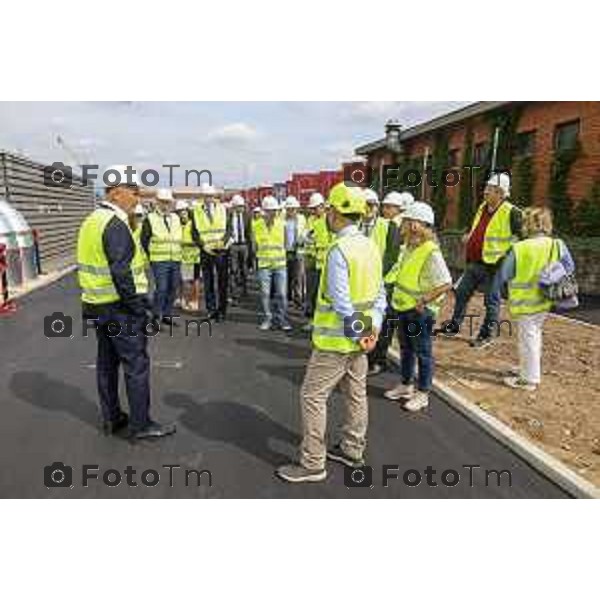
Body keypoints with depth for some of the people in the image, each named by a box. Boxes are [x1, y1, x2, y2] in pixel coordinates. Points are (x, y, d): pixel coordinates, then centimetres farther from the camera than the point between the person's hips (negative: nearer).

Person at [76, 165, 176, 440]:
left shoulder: (91, 221, 13)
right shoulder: (115, 224, -18)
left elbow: (91, 265, 17)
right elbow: (121, 273, -24)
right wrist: (139, 308, -18)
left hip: (94, 305, 10)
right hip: (118, 307, -10)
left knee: (106, 362, 16)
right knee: (136, 364, 0)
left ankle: (111, 419, 28)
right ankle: (140, 424, 9)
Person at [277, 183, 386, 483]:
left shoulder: (339, 250, -21)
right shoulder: (370, 245, 6)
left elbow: (341, 301, -23)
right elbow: (380, 293, 6)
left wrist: (357, 333, -12)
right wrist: (374, 328, 3)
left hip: (336, 339, -9)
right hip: (359, 336, 9)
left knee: (312, 396, 2)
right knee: (356, 394, 18)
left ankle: (312, 463, 11)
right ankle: (352, 450, 35)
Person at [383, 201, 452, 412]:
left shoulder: (431, 252, -21)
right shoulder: (407, 248, 5)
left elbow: (446, 284, -23)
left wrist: (423, 301, -22)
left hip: (420, 311, -8)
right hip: (402, 307, 8)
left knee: (423, 352, 6)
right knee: (406, 349, 20)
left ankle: (423, 394, 20)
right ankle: (406, 385, 36)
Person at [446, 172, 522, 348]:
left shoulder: (511, 212, -13)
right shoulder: (482, 207, 11)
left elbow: (519, 237, -13)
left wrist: (505, 255, -16)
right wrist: (470, 237, 11)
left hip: (492, 265, -8)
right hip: (473, 263, 8)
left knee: (491, 302, 5)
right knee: (461, 293, 15)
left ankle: (486, 335, 17)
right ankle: (454, 326, 31)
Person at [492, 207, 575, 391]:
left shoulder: (519, 249, -18)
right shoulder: (558, 246, -4)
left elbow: (503, 274, -9)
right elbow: (569, 268, 8)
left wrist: (495, 292, 7)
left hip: (525, 302, -5)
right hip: (544, 301, 6)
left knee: (528, 338, 5)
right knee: (534, 334, 22)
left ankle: (529, 379, 15)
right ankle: (527, 369, 37)